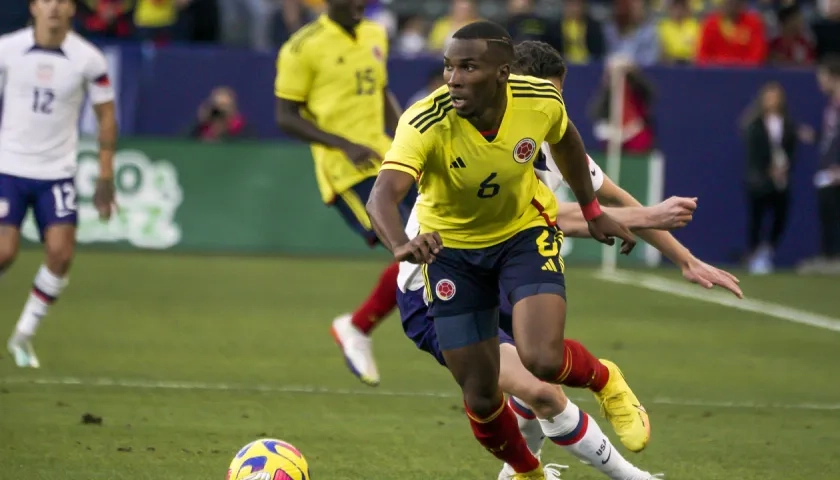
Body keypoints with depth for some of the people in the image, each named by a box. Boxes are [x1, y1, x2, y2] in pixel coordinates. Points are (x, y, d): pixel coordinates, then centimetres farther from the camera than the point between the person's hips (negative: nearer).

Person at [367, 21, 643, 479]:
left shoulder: (540, 101, -23)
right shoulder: (425, 124, -32)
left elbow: (565, 140, 3)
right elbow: (382, 197, -47)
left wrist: (592, 211, 9)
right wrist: (401, 245, -67)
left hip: (525, 231, 0)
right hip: (452, 247, 0)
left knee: (542, 360, -24)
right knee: (480, 395, 3)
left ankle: (606, 382, 13)